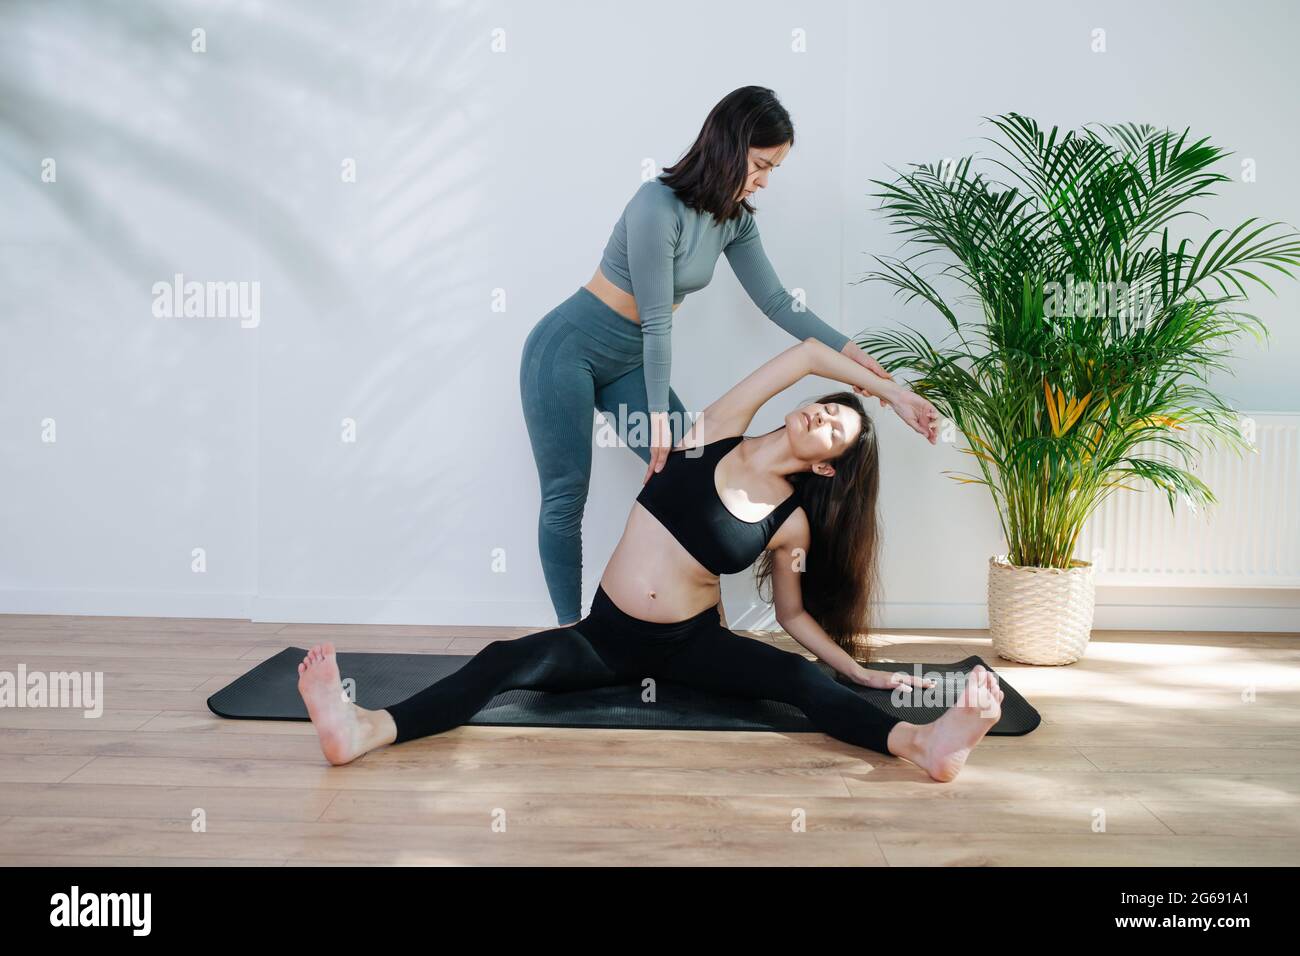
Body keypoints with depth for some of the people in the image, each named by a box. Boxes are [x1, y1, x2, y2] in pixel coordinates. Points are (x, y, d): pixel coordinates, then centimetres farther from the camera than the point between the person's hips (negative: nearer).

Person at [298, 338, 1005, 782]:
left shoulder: (791, 523, -2)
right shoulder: (716, 436, -3)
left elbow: (795, 615, 10)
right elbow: (810, 351, -3)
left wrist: (861, 674, 5)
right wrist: (889, 390, 4)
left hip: (693, 644, 0)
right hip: (607, 638, 0)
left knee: (802, 679, -29)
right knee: (506, 662, -25)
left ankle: (927, 744, -49)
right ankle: (366, 730, -44)